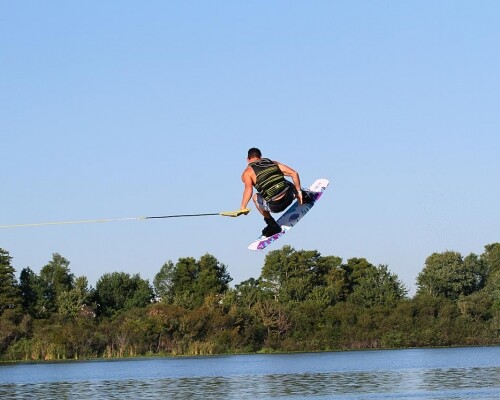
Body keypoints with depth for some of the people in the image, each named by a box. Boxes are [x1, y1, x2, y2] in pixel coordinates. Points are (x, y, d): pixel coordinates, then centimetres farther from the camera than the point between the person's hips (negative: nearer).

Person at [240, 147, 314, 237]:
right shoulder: (273, 163, 16)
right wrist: (298, 191, 15)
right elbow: (294, 173, 9)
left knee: (256, 197, 29)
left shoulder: (247, 173, 4)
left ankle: (272, 224, 22)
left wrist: (243, 208, -19)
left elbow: (249, 188, -17)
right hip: (289, 197, 4)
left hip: (274, 206, -4)